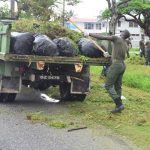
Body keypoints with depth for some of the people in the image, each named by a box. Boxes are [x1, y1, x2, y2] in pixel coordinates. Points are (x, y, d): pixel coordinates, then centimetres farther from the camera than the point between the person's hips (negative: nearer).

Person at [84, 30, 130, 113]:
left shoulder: (116, 38, -8)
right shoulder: (126, 46, 14)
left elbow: (101, 37, -11)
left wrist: (89, 34, -3)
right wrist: (109, 55, 35)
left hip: (116, 65, -8)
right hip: (122, 65, 8)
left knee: (108, 86, -4)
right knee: (118, 87, 11)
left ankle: (119, 104, -12)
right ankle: (119, 107, 11)